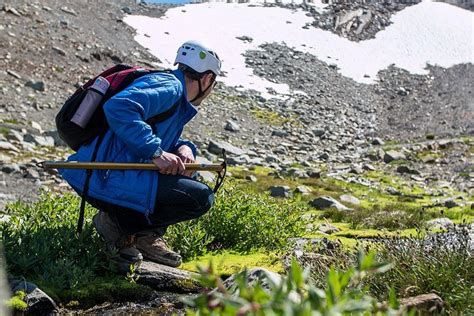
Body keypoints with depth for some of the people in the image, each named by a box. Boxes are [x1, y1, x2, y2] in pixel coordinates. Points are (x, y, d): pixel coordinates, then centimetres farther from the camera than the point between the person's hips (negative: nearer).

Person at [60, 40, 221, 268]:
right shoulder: (168, 86, -10)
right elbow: (118, 106, -27)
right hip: (105, 180, -11)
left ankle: (146, 236, 11)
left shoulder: (176, 93, 22)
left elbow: (167, 142, 27)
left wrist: (184, 148, 2)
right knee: (201, 198, -14)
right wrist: (156, 152, -26)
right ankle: (119, 224, -6)